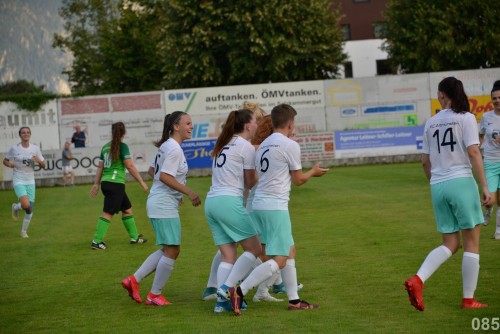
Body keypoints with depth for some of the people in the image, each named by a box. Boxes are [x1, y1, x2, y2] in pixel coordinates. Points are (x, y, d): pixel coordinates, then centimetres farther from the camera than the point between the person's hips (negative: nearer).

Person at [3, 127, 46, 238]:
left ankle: (24, 231, 24)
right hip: (18, 181, -3)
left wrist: (39, 161, -17)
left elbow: (43, 165, 5)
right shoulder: (14, 148, -6)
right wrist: (9, 164, -16)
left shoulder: (35, 148, 0)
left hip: (30, 181, 3)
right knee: (26, 205, -23)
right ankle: (16, 207, 13)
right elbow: (5, 161, 6)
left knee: (30, 209, 4)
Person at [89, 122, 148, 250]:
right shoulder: (122, 146, -9)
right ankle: (96, 241, -7)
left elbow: (100, 168, 13)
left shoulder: (105, 147, 11)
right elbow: (130, 166, -12)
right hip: (116, 183, -8)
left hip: (105, 183, 8)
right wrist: (142, 182, -6)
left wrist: (96, 184, 18)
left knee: (127, 209, 18)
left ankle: (134, 237, 24)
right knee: (108, 213, -5)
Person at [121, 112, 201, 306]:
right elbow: (165, 176, -24)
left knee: (168, 250, 15)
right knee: (172, 250, -4)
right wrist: (188, 192, -22)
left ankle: (134, 280, 13)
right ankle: (155, 295, 4)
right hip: (165, 206, -10)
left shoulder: (166, 146, 15)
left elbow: (152, 171, 23)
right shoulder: (174, 149, -15)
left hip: (158, 203, 10)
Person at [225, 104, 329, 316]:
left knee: (290, 251, 18)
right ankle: (239, 292, -18)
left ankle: (294, 300, 20)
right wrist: (314, 172, 19)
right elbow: (298, 180, -1)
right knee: (279, 260, -8)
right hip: (275, 205, -9)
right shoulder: (290, 145, -9)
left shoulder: (264, 145, 13)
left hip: (259, 203, 9)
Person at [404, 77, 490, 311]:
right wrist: (484, 187, -10)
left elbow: (425, 161, 13)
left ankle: (417, 280, -7)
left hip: (438, 186, 5)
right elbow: (473, 153, -12)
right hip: (461, 182, -5)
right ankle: (468, 299, 7)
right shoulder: (465, 118, -3)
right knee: (471, 243, 6)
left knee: (451, 244, 12)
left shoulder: (431, 122, 10)